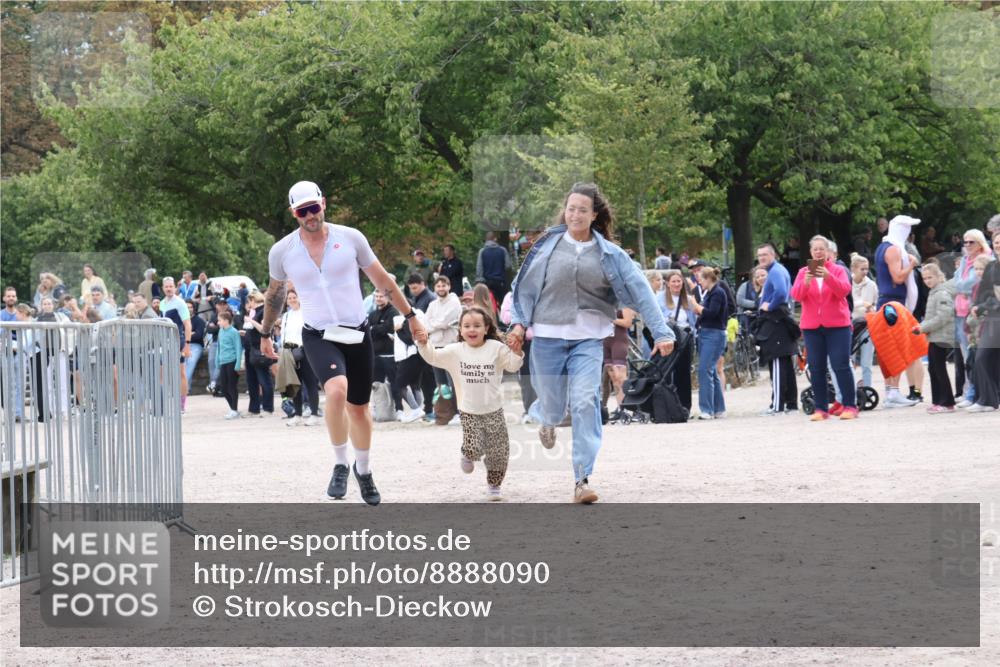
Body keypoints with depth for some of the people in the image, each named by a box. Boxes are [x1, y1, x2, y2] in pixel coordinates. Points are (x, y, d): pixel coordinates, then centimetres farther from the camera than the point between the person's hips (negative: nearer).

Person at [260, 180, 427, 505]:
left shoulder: (350, 238, -4)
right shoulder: (282, 252, -2)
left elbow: (382, 280, 6)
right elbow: (275, 294, 16)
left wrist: (410, 316, 10)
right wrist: (265, 333, 25)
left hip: (357, 334, 2)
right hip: (319, 336, -2)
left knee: (359, 408, 10)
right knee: (337, 390, -29)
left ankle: (364, 470, 35)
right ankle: (340, 465, -11)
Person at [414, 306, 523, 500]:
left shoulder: (496, 348, -2)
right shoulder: (455, 351, -1)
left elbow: (513, 366, -3)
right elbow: (434, 357, -5)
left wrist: (516, 350, -20)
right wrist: (423, 344, -22)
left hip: (494, 410, 1)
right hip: (469, 412, -1)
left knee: (498, 452, 4)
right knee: (473, 450, -13)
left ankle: (494, 485, 25)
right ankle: (468, 456, 24)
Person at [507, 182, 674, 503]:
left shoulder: (609, 254, 1)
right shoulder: (548, 245, 2)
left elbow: (640, 291, -2)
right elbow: (526, 286, 8)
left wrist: (661, 332, -8)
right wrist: (519, 324, -3)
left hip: (588, 339, 0)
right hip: (548, 336, 0)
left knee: (586, 402, -16)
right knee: (553, 407, 6)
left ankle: (582, 478, -13)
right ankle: (545, 418, 48)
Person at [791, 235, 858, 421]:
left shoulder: (838, 270, 5)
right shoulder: (804, 272, 10)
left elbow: (844, 290, -12)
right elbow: (796, 295, -3)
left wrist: (828, 277, -28)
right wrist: (806, 282, -23)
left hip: (837, 325, -2)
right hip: (812, 326, 2)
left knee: (841, 366, -7)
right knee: (816, 369, 1)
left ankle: (850, 406, -4)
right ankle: (821, 409, 5)